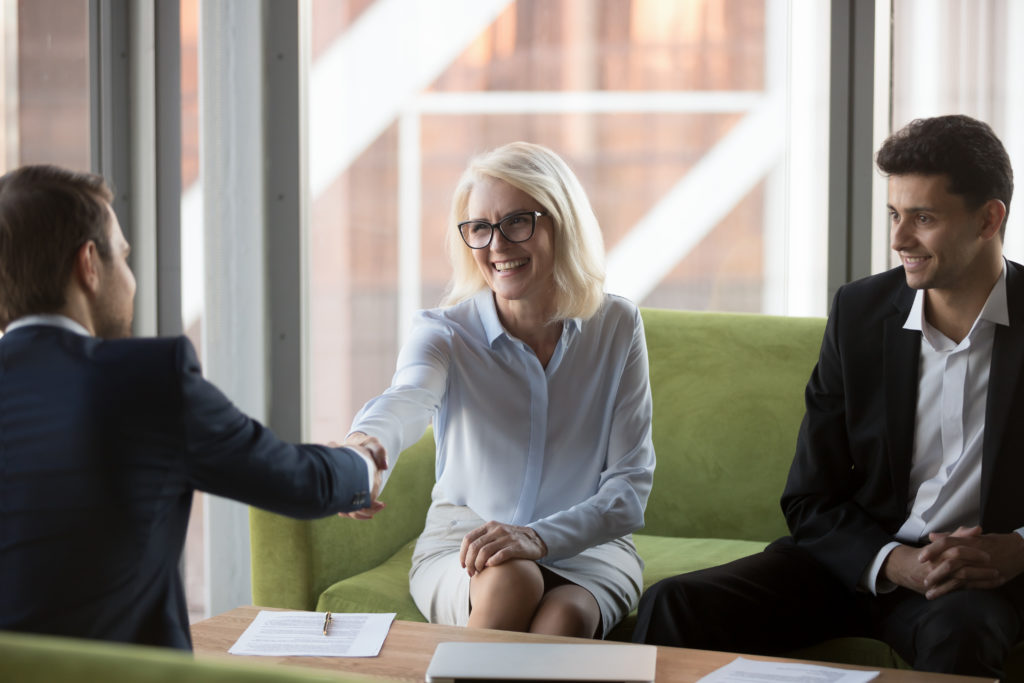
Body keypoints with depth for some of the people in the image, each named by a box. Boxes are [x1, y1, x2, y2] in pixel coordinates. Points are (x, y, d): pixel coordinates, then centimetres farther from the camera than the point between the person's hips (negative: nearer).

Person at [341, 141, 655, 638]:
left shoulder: (616, 327, -3)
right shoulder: (445, 332, -8)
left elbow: (630, 486, -6)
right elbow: (406, 399, -33)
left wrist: (539, 537, -25)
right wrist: (363, 448, -59)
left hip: (585, 545, 1)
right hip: (462, 545, 0)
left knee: (564, 617, -34)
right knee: (510, 581, -35)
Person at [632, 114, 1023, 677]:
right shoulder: (858, 311, 3)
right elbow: (810, 501, 4)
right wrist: (894, 563, -15)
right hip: (860, 560, 3)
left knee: (955, 637, -40)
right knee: (672, 608, -19)